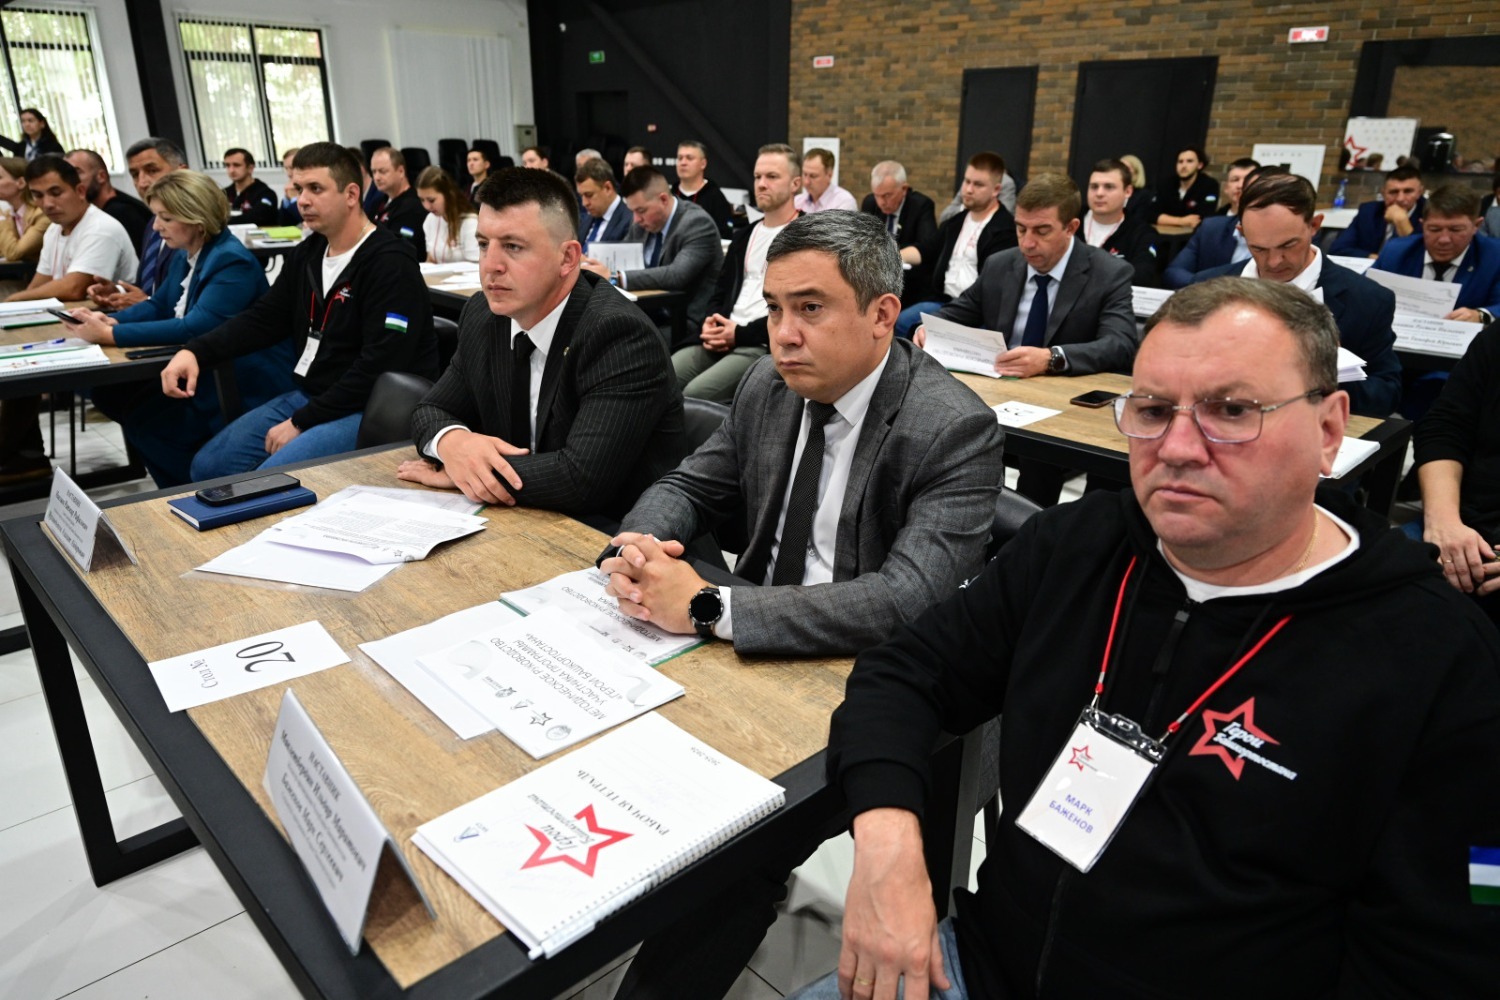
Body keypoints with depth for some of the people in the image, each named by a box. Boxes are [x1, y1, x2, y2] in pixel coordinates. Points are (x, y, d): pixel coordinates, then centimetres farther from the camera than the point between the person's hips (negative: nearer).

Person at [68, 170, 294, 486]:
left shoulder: (233, 262, -20)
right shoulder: (185, 255, 9)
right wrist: (110, 320, -2)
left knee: (144, 416, -17)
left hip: (246, 386, -10)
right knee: (111, 392, 1)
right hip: (204, 371, 10)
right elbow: (158, 306, 18)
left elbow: (195, 328, -29)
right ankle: (183, 490, 12)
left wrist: (110, 335, -27)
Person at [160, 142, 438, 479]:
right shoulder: (307, 254, 13)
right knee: (206, 467, 4)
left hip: (372, 410, -9)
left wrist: (302, 423, -18)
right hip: (307, 396, 9)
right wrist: (195, 352, -4)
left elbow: (380, 366, -23)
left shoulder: (390, 263, -16)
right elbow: (263, 318, 15)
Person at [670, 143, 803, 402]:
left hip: (766, 345, -6)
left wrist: (741, 333, -15)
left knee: (694, 395, -28)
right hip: (723, 338, 7)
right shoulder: (744, 235, 22)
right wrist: (711, 324, 0)